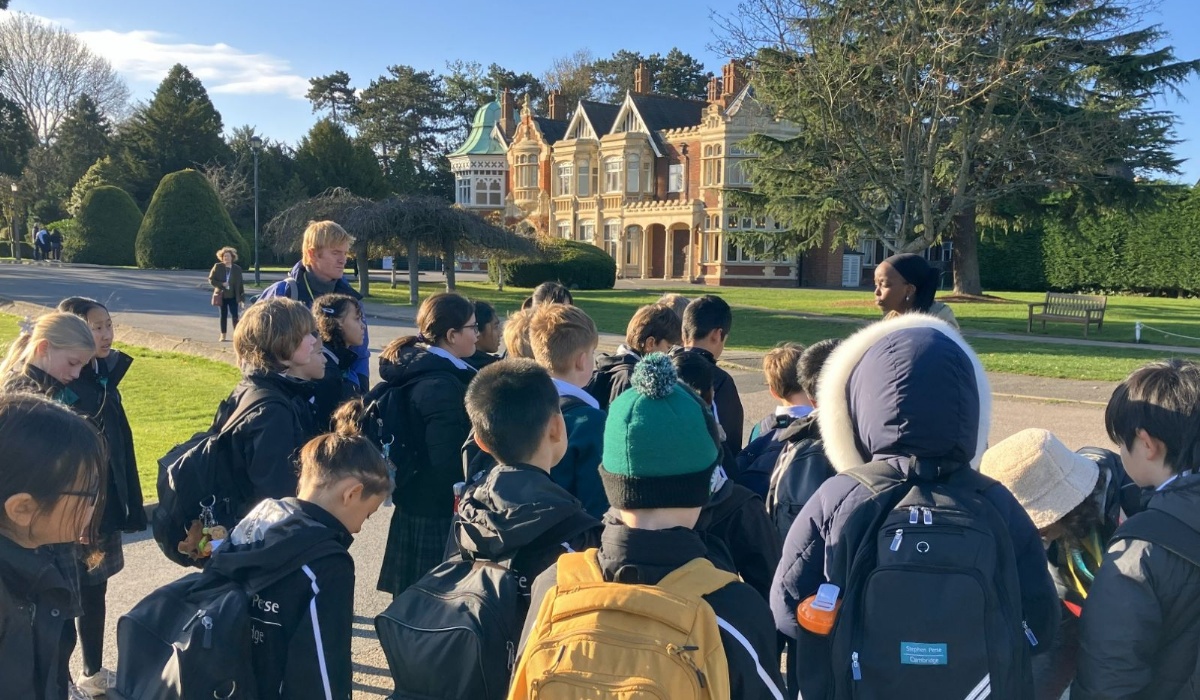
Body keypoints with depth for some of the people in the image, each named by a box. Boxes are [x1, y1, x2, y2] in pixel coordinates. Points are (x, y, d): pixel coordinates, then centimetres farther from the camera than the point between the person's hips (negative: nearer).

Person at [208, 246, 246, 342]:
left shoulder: (237, 269, -2)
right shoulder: (217, 267, -2)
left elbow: (240, 285, 0)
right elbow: (211, 279, 0)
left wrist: (242, 299, -2)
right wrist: (221, 284, -15)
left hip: (233, 296, -1)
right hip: (222, 296, 1)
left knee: (235, 316, -7)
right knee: (223, 315, 9)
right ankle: (223, 335, 17)